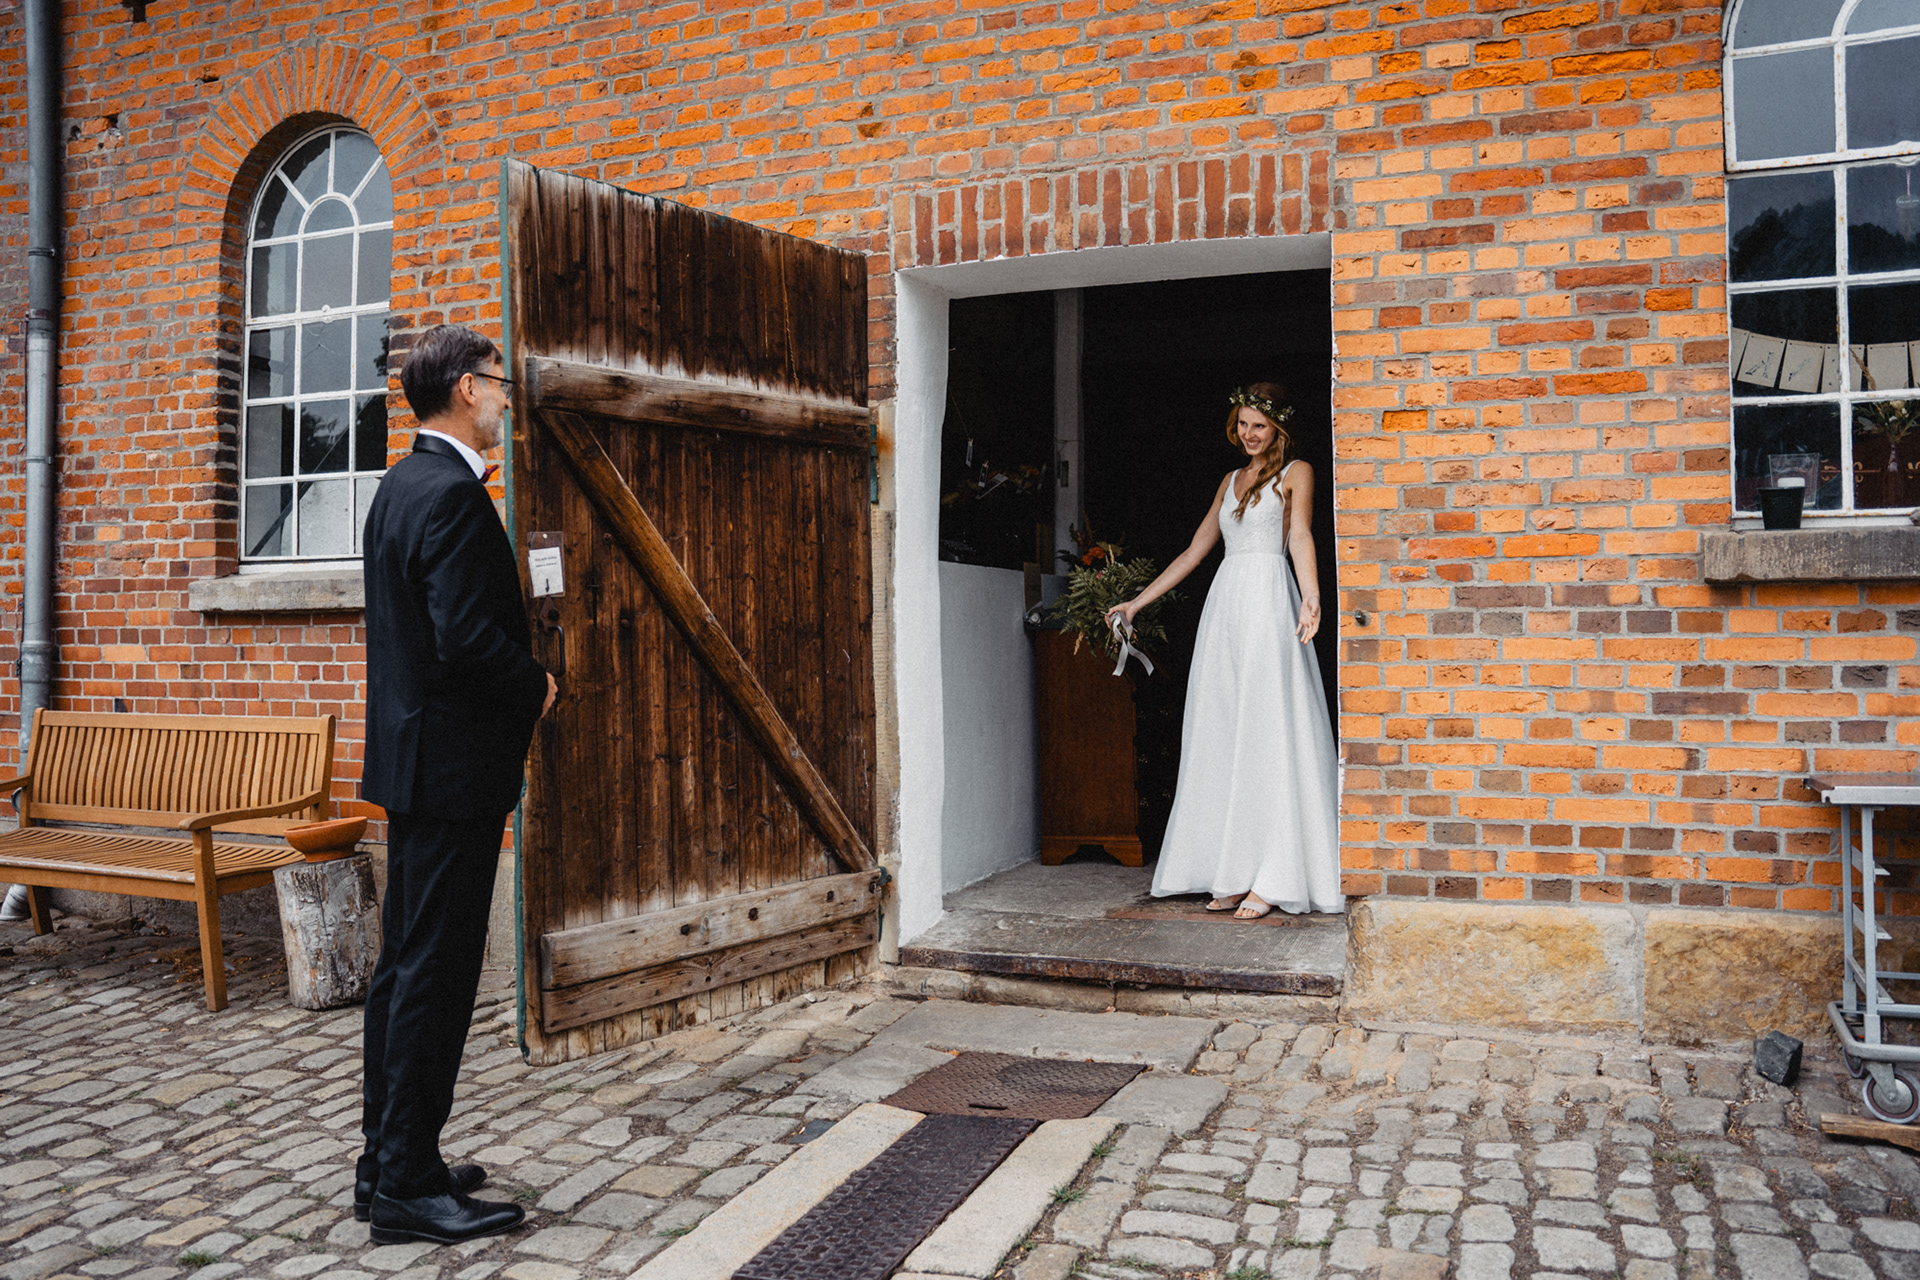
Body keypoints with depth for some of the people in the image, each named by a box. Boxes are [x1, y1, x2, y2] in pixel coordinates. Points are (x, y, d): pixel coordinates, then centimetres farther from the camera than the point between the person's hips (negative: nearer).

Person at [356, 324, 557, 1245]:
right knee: (434, 971, -3)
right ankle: (407, 1187, 7)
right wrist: (537, 686, -8)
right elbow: (468, 638, -26)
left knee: (404, 962, 15)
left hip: (409, 753, 11)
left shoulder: (401, 484, 14)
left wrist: (518, 684, 13)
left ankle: (388, 1162, 26)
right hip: (454, 764, -11)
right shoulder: (454, 493, -17)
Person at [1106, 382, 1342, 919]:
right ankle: (1233, 875, 5)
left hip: (1269, 603, -6)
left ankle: (1271, 879, -7)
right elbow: (1194, 551, 25)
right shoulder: (1231, 482, 23)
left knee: (1268, 732, -9)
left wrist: (1310, 597, -31)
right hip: (1225, 603, 6)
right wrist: (1137, 602, 22)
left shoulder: (1296, 472, 6)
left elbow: (1300, 537, -13)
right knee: (1223, 738, 2)